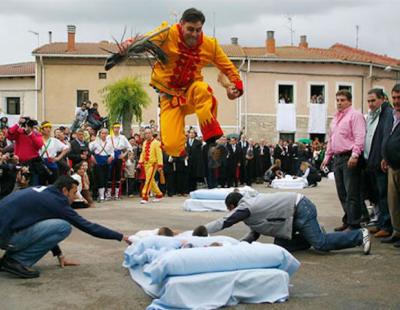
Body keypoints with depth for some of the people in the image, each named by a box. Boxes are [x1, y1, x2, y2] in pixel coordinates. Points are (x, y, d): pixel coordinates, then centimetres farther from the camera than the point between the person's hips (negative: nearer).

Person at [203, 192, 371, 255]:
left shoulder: (244, 208, -12)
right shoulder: (251, 204, 15)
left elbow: (223, 223, -18)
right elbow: (255, 233, 17)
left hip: (301, 209, -9)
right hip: (296, 211, 9)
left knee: (321, 243, -13)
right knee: (281, 244, 6)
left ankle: (359, 235, -1)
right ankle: (315, 232, 16)